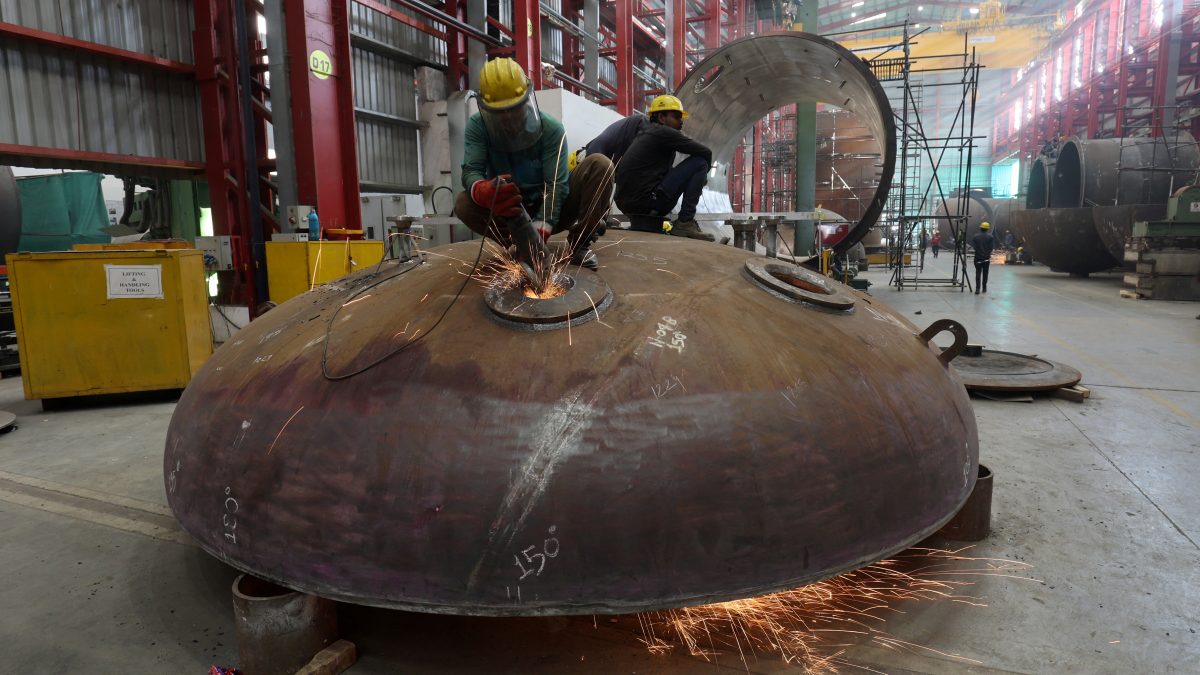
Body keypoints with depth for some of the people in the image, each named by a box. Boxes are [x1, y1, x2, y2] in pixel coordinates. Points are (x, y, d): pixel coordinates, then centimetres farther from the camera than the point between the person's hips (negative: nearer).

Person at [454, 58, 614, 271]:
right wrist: (485, 192, -50)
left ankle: (579, 243, -14)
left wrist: (540, 231, -40)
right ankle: (522, 243, -11)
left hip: (550, 212, -1)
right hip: (509, 213, 1)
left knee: (600, 166, -24)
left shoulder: (551, 129, -16)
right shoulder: (478, 126, -10)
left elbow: (555, 185, -24)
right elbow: (470, 171, -23)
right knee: (463, 204, -29)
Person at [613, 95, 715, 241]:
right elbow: (706, 152, -4)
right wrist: (702, 175, 16)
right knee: (700, 162, -5)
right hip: (645, 200, -10)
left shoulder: (645, 134, 23)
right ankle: (685, 222, -8)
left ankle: (641, 219, 22)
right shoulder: (663, 132, -4)